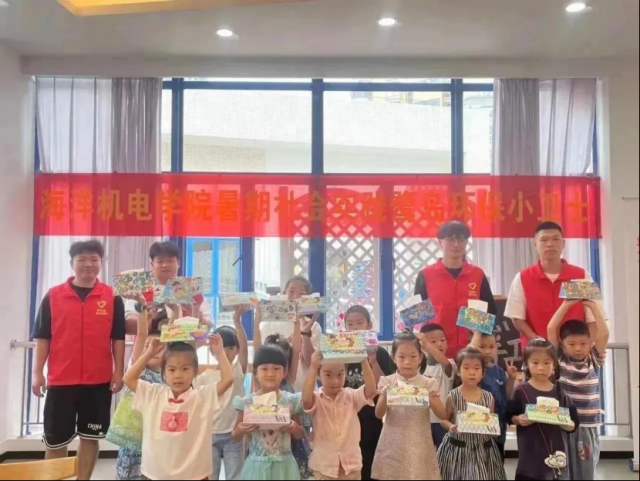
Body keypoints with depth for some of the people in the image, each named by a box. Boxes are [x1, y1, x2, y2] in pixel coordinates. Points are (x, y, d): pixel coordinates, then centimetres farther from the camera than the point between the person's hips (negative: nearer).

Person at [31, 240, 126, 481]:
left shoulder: (112, 297, 1)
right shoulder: (53, 296, 1)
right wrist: (37, 372, -2)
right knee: (55, 440, 8)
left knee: (91, 436, 9)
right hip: (60, 380, 0)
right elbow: (42, 337, 3)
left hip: (99, 381, 0)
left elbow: (118, 338, 3)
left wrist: (118, 372, -2)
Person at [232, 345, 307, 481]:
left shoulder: (291, 401, -3)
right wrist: (240, 430, -17)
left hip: (283, 464, 1)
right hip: (257, 464, 0)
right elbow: (236, 437, 4)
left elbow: (300, 435, 8)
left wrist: (294, 428, -13)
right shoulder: (247, 402, -5)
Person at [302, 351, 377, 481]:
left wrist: (364, 361, -29)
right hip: (324, 465, -2)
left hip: (351, 464, 2)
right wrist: (313, 368, -39)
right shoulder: (316, 399, -7)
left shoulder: (351, 396, -1)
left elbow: (371, 390, -18)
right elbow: (306, 399, -30)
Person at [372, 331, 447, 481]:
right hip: (393, 444, 0)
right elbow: (379, 415, -3)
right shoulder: (388, 382, -1)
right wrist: (385, 396, -21)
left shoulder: (428, 384, -1)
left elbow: (443, 414, -3)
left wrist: (429, 399, -20)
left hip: (418, 445, 0)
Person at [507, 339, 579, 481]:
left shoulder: (559, 392, 4)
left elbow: (574, 422, 7)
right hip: (530, 455, -3)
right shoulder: (521, 391, -3)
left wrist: (567, 424, -14)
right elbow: (509, 416, 2)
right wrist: (518, 419, -18)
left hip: (555, 453, 3)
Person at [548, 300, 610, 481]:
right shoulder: (559, 359, 0)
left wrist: (593, 306, -6)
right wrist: (567, 304, -7)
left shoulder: (594, 360, 3)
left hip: (588, 425, 1)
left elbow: (604, 333, -7)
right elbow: (551, 328, -8)